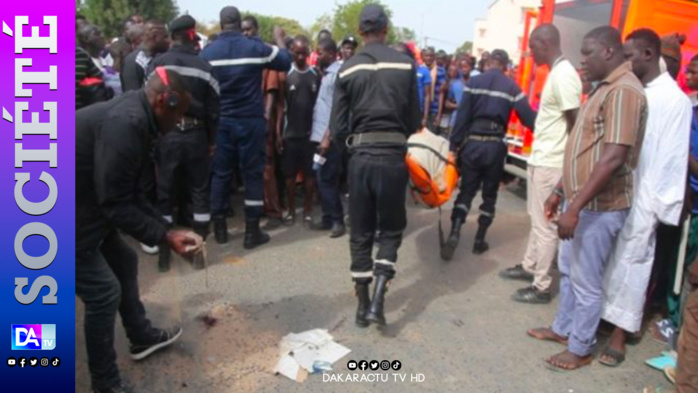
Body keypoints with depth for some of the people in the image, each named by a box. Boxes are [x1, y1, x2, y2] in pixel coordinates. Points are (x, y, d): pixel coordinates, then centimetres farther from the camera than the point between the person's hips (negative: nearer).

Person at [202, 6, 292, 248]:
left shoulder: (207, 52, -1)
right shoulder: (255, 47, -6)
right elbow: (285, 62, 8)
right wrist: (279, 39, 23)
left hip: (220, 122, 2)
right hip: (250, 121, -2)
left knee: (220, 173, 11)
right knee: (253, 174, 5)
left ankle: (219, 228, 19)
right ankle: (252, 232, 8)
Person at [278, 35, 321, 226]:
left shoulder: (316, 75, 4)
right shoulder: (286, 74, -1)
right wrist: (278, 133, -4)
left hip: (311, 133, 1)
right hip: (290, 133, -1)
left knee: (310, 174, 6)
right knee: (290, 174, 6)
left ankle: (308, 211, 16)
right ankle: (291, 211, 18)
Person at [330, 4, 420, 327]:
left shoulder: (347, 70, 1)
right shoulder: (405, 64, -1)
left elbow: (337, 128, -1)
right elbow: (414, 120, 2)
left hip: (360, 157, 1)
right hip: (393, 156, -1)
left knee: (360, 233, 12)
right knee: (391, 229, 14)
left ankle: (362, 305, 20)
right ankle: (377, 301, 2)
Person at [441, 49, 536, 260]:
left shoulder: (474, 82, 2)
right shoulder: (511, 87, 2)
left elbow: (462, 116, -3)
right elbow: (528, 117, -2)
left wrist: (454, 144, 0)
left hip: (472, 142, 0)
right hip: (495, 145, 0)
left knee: (466, 190, 8)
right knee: (490, 194, 13)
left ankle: (454, 233, -10)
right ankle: (479, 240, 17)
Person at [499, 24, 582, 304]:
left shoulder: (564, 75, -18)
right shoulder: (556, 73, 13)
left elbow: (576, 123, -19)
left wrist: (566, 169, -15)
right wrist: (537, 155, 19)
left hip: (551, 164, -10)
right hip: (540, 160, 10)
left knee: (545, 225, -1)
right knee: (536, 220, 20)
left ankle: (541, 287, 10)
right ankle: (529, 266, 36)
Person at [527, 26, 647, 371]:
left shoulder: (624, 91, -18)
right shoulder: (603, 88, 14)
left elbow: (613, 158, -26)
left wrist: (576, 206, -26)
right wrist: (560, 191, 19)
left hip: (599, 207, -10)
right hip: (582, 201, 10)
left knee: (586, 281, 4)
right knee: (568, 270, 21)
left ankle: (580, 349, 21)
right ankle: (562, 328, 38)